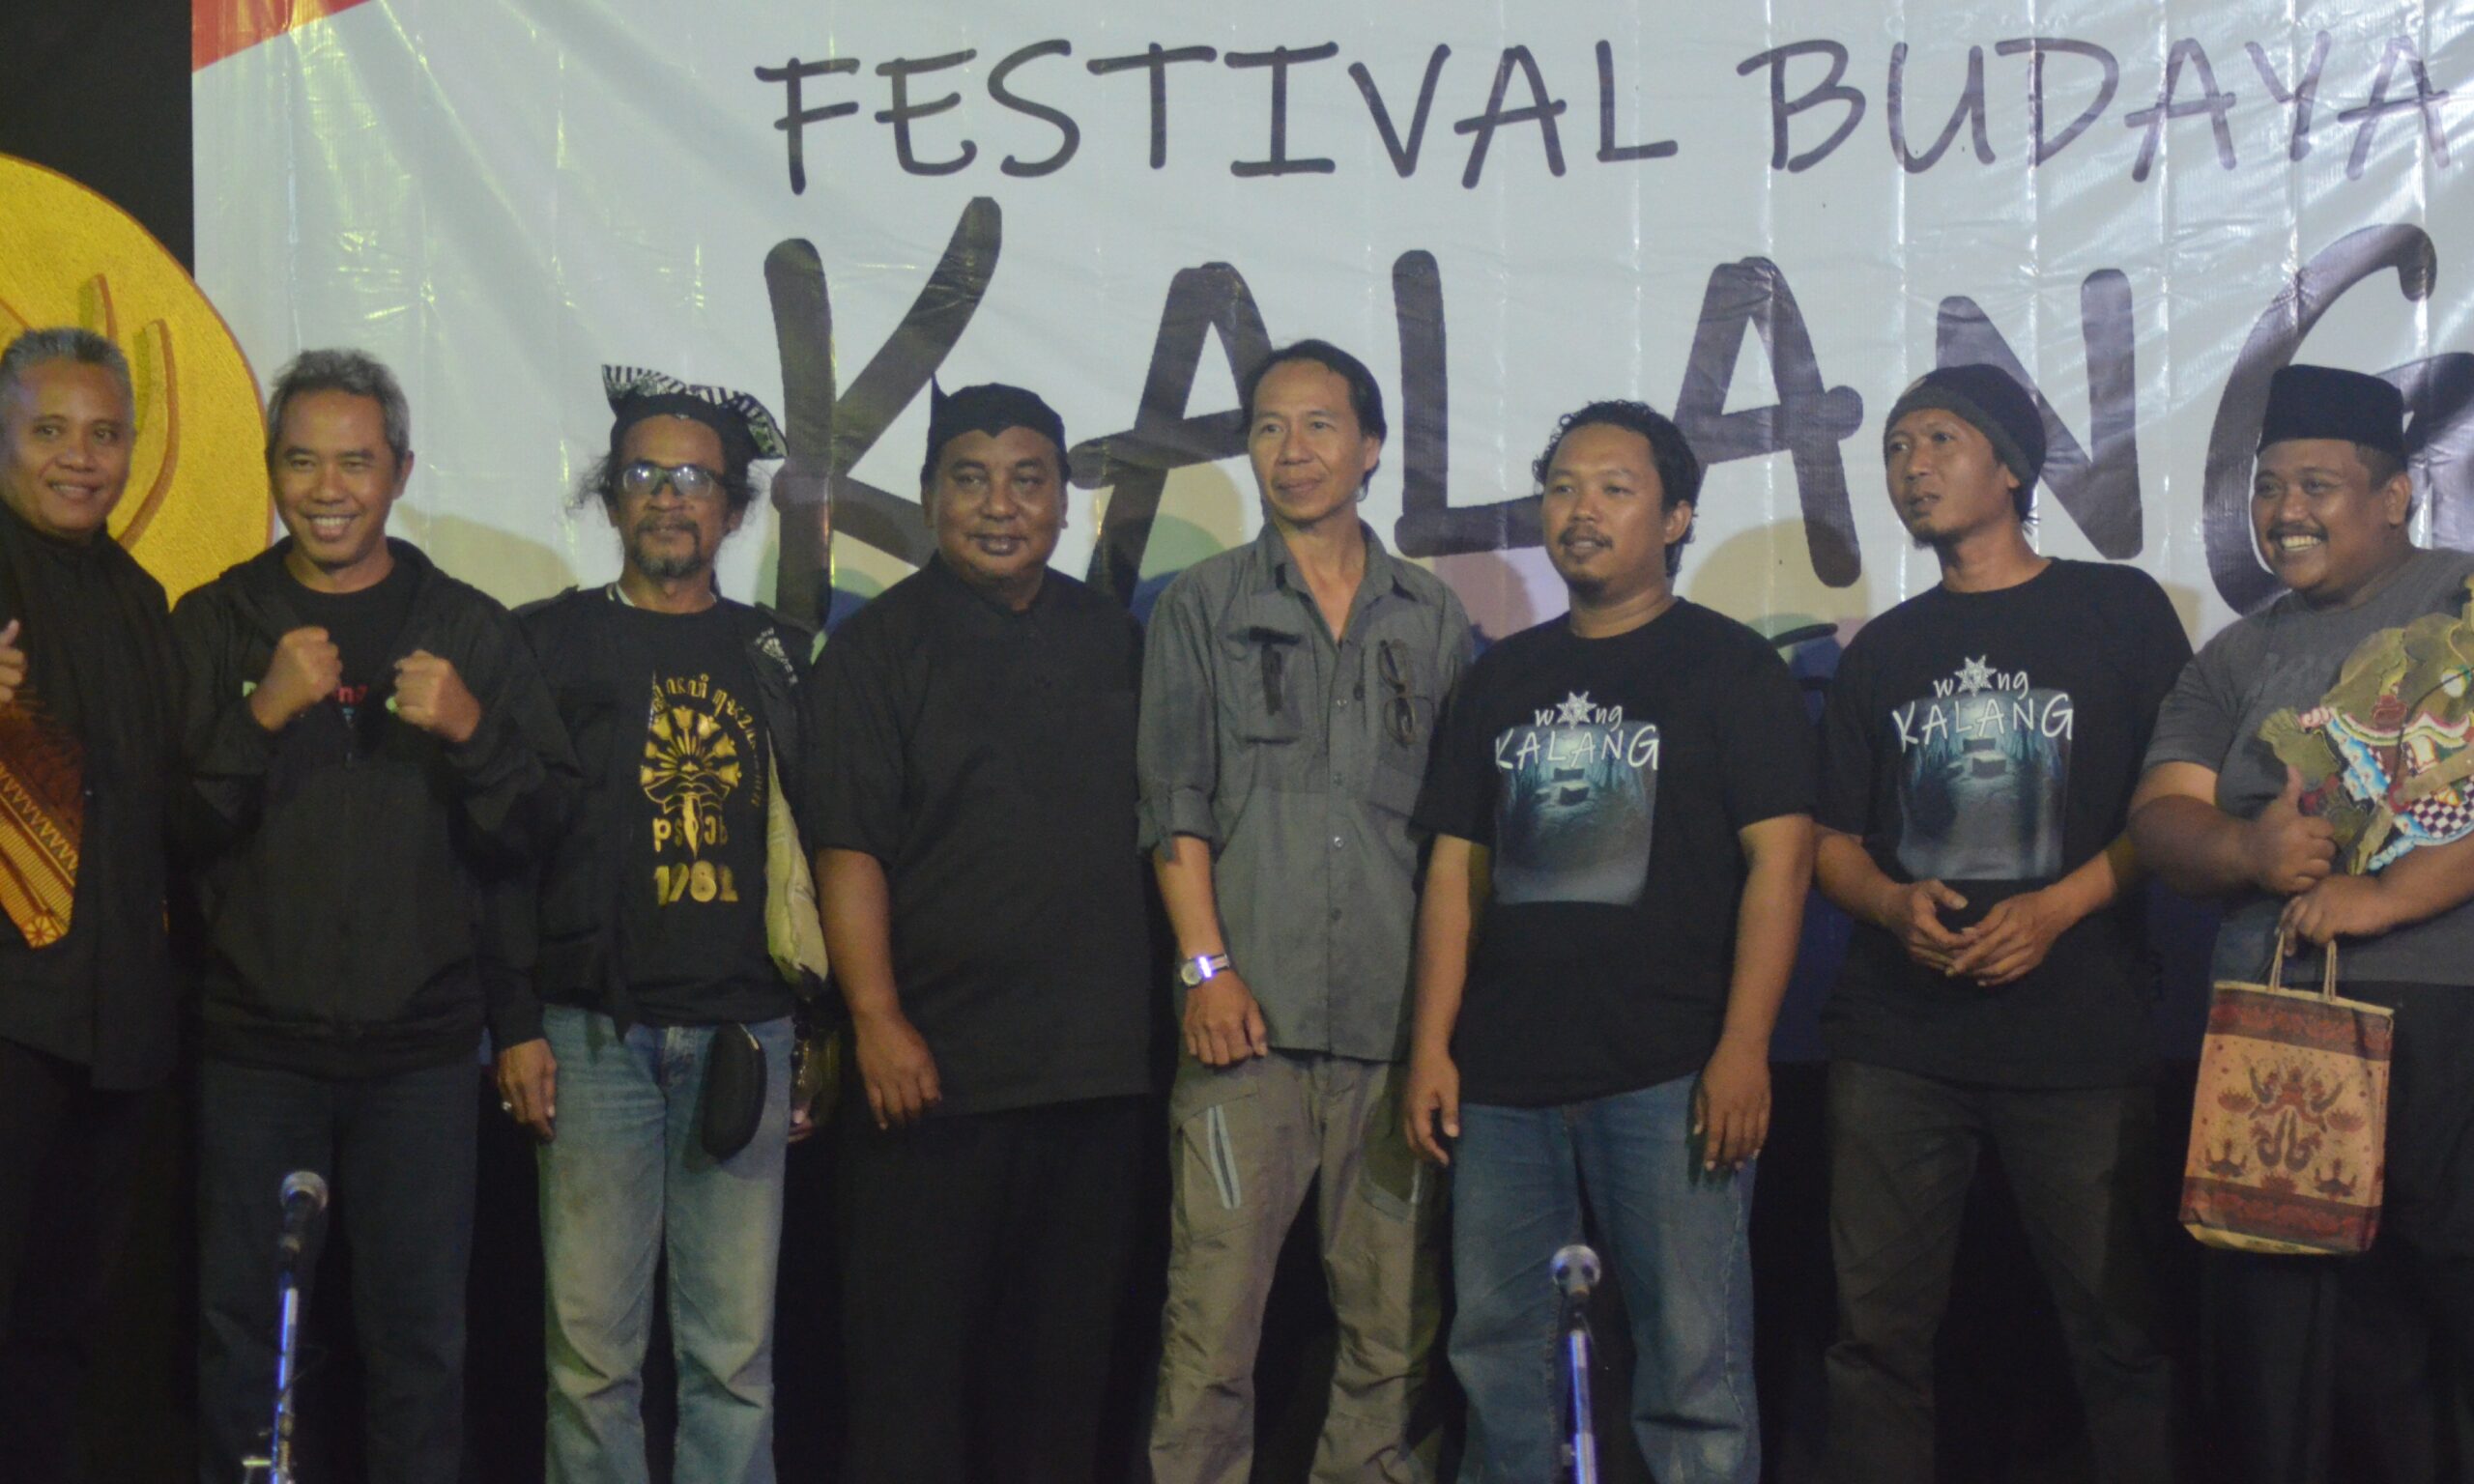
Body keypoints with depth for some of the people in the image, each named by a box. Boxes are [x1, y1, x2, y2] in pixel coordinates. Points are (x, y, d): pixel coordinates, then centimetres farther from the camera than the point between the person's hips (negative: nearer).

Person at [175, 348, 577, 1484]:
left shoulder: (468, 629, 7)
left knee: (419, 1329, 4)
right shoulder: (212, 626, 6)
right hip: (254, 1040, 0)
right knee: (237, 1329, 5)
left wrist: (473, 732, -14)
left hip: (420, 1048, 0)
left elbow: (540, 829, 3)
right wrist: (259, 717, -16)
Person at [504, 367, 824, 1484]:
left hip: (742, 1041, 2)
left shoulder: (780, 657, 14)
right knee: (592, 1349, -1)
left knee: (736, 1354, 3)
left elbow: (815, 846, 15)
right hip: (596, 1040, -2)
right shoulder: (552, 641, 8)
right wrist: (514, 1029, -3)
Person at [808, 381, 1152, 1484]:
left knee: (1065, 1352, 12)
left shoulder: (1114, 641, 13)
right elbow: (848, 849, -8)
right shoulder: (879, 646, -1)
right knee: (911, 1351, 2)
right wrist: (876, 1019, -17)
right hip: (933, 1065, -4)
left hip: (1097, 1066, 4)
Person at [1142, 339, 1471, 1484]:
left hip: (1397, 1015, 2)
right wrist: (1206, 962, -5)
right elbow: (1174, 801, 4)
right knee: (1214, 1303, -6)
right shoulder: (1202, 606, 10)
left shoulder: (1433, 621, 15)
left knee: (1397, 1314, 4)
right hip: (1248, 1012, -2)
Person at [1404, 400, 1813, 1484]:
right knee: (1495, 1354, 10)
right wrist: (1431, 1046, 5)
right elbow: (1455, 869, 14)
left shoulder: (1730, 668, 2)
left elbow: (1779, 858, -6)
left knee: (1693, 1366, -4)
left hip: (1669, 1076, -5)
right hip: (1502, 1076, 5)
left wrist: (1743, 1048, -15)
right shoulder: (1502, 678, 15)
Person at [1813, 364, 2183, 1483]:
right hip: (1896, 1041, 3)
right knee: (1878, 1330, 3)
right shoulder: (1881, 653, 15)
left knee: (2118, 1328, 2)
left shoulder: (2118, 611, 4)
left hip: (2079, 1035, -3)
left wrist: (2057, 906, -14)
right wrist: (1896, 904, -7)